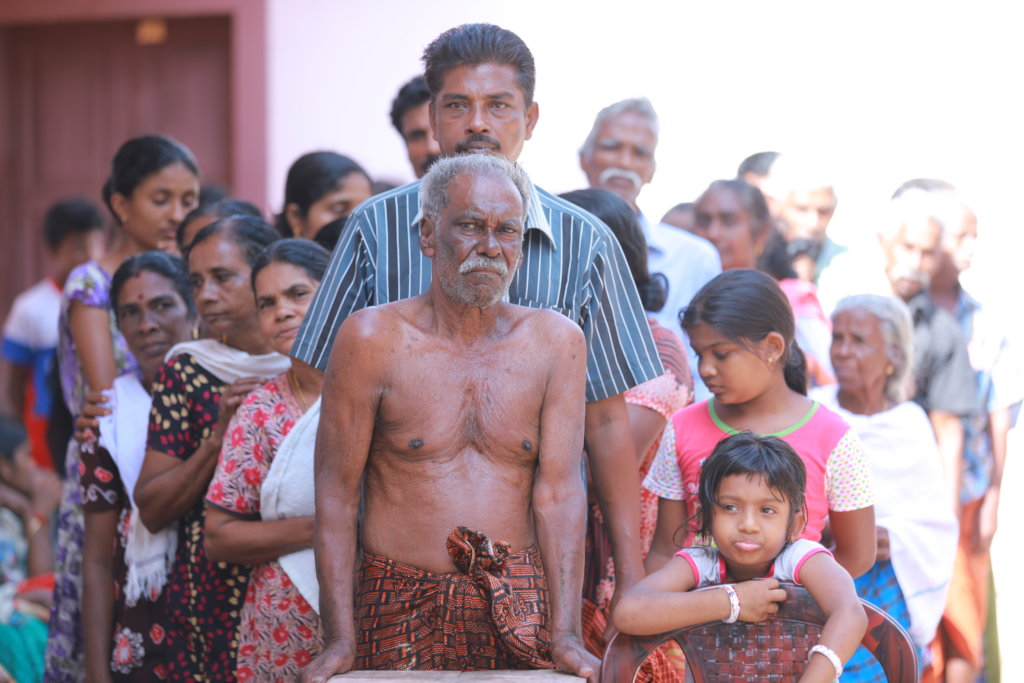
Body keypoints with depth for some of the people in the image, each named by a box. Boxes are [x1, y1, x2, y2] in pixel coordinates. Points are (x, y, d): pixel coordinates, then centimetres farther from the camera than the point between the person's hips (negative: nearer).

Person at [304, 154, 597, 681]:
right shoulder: (372, 338, -1)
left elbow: (559, 492, -1)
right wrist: (340, 639, -8)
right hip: (402, 609, -1)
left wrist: (565, 636, -9)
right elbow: (336, 492, -1)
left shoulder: (555, 342, 5)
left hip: (521, 608, 2)